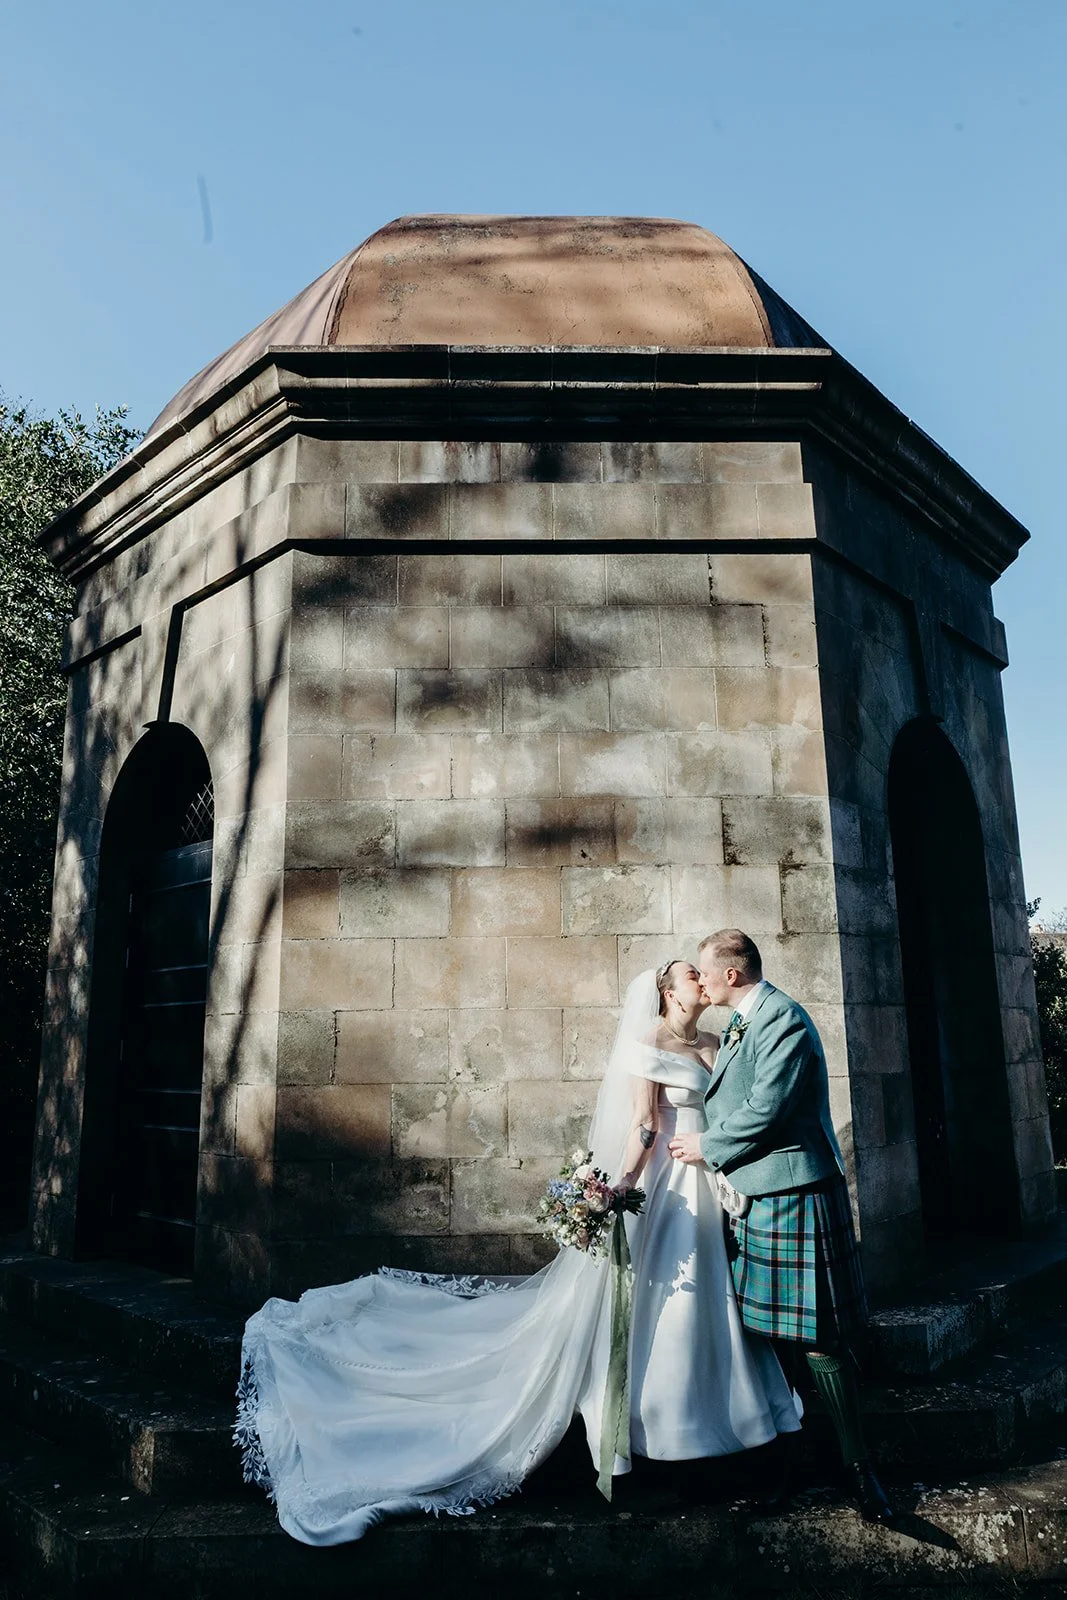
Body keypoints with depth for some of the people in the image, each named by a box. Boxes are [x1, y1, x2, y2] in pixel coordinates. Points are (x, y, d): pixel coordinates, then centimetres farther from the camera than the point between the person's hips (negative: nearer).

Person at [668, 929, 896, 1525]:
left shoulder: (784, 1020, -16)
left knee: (817, 1338, -2)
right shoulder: (740, 1024, 14)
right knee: (768, 1333, 15)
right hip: (751, 1197, 9)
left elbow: (766, 1111, -21)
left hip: (794, 1196, -9)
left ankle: (859, 1466, 12)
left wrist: (707, 1146, -9)